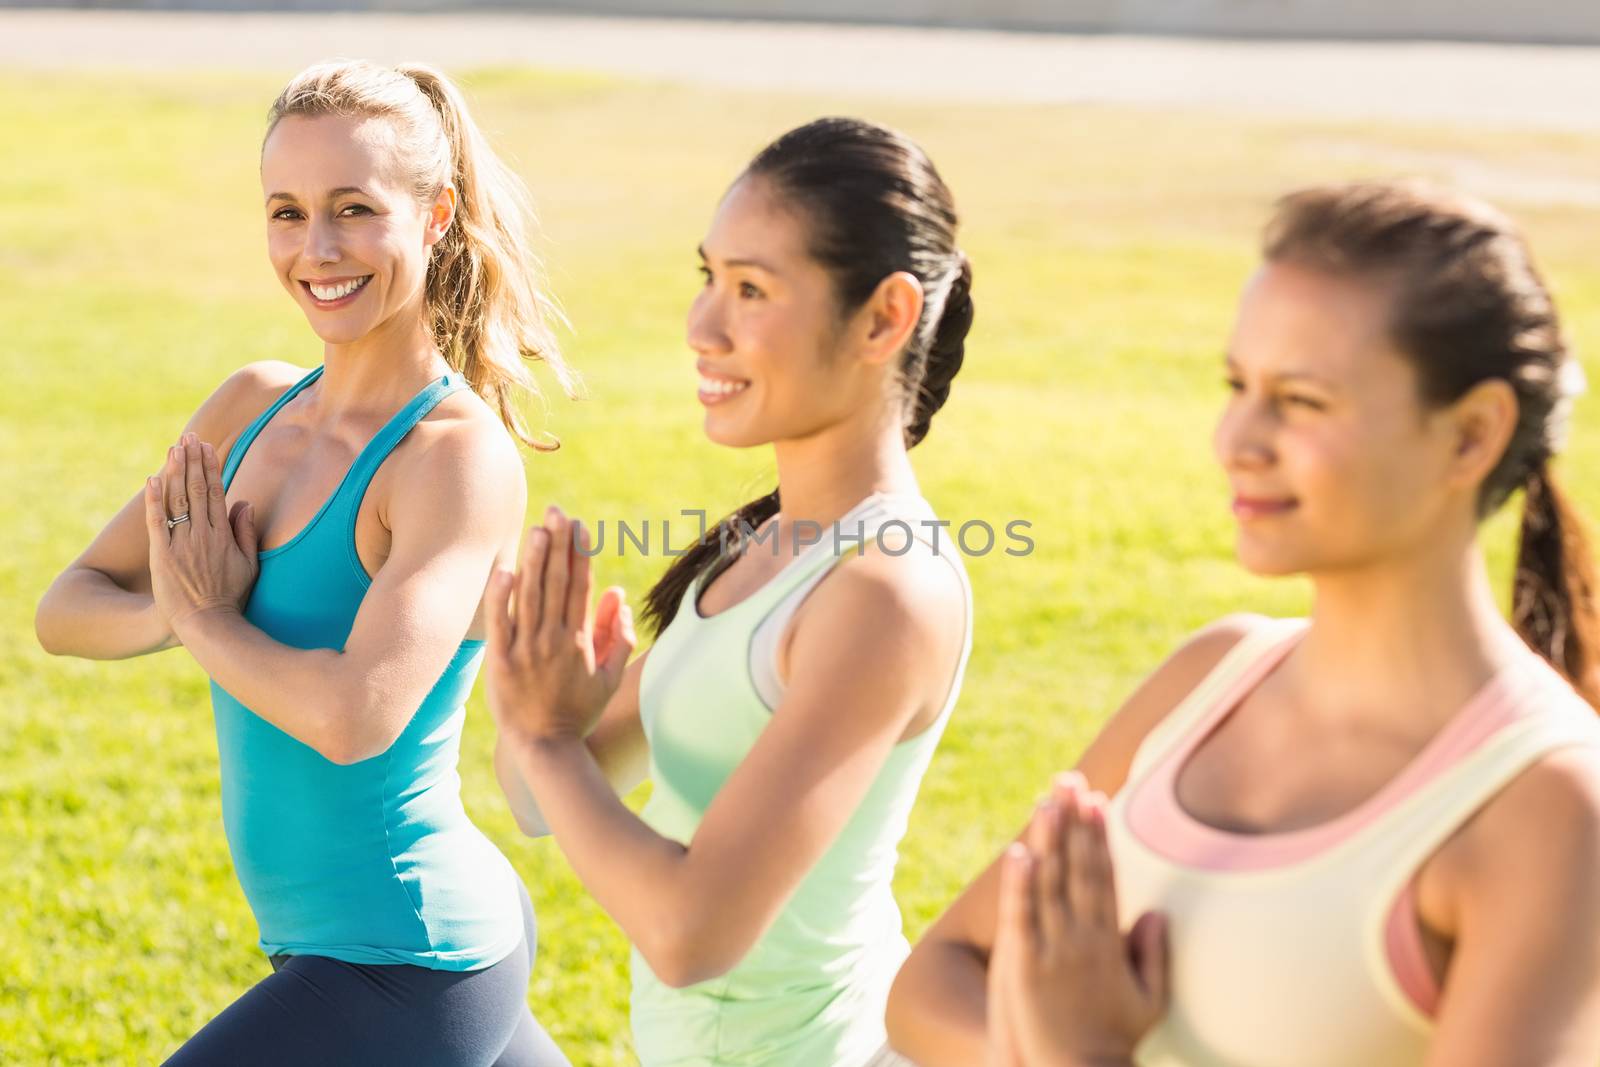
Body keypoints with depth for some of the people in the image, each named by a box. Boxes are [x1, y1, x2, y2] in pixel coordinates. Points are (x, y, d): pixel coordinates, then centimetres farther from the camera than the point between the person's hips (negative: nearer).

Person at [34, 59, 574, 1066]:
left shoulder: (460, 454, -20)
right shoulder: (256, 406, 3)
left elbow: (357, 717, -32)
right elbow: (66, 610, 5)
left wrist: (204, 617, -15)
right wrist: (169, 614, -17)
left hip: (403, 975, -8)